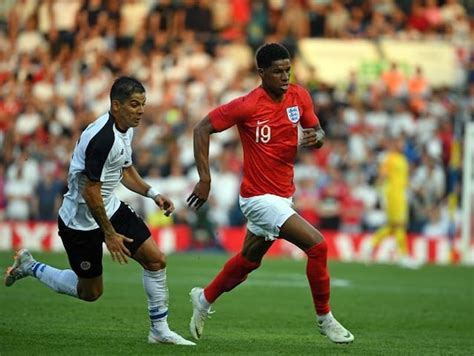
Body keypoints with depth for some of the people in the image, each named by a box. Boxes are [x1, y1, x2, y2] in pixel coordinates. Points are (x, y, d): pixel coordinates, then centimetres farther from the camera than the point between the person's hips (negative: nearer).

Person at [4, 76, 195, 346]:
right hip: (81, 220, -9)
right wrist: (109, 234, -21)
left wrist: (152, 193, 5)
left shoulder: (126, 128, 1)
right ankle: (30, 267, 26)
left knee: (156, 260, -2)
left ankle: (160, 330, 10)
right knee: (90, 292, 6)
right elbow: (90, 192, -27)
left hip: (111, 208, 9)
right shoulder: (102, 138, -30)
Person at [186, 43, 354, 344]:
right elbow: (203, 129, -11)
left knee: (249, 260, 22)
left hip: (283, 196, 7)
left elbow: (317, 131, 11)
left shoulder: (299, 96, -1)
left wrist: (317, 137, -15)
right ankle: (325, 318, -2)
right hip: (260, 197, -7)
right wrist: (205, 178, -15)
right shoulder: (247, 106, -18)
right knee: (317, 245, -17)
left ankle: (204, 299, 45)